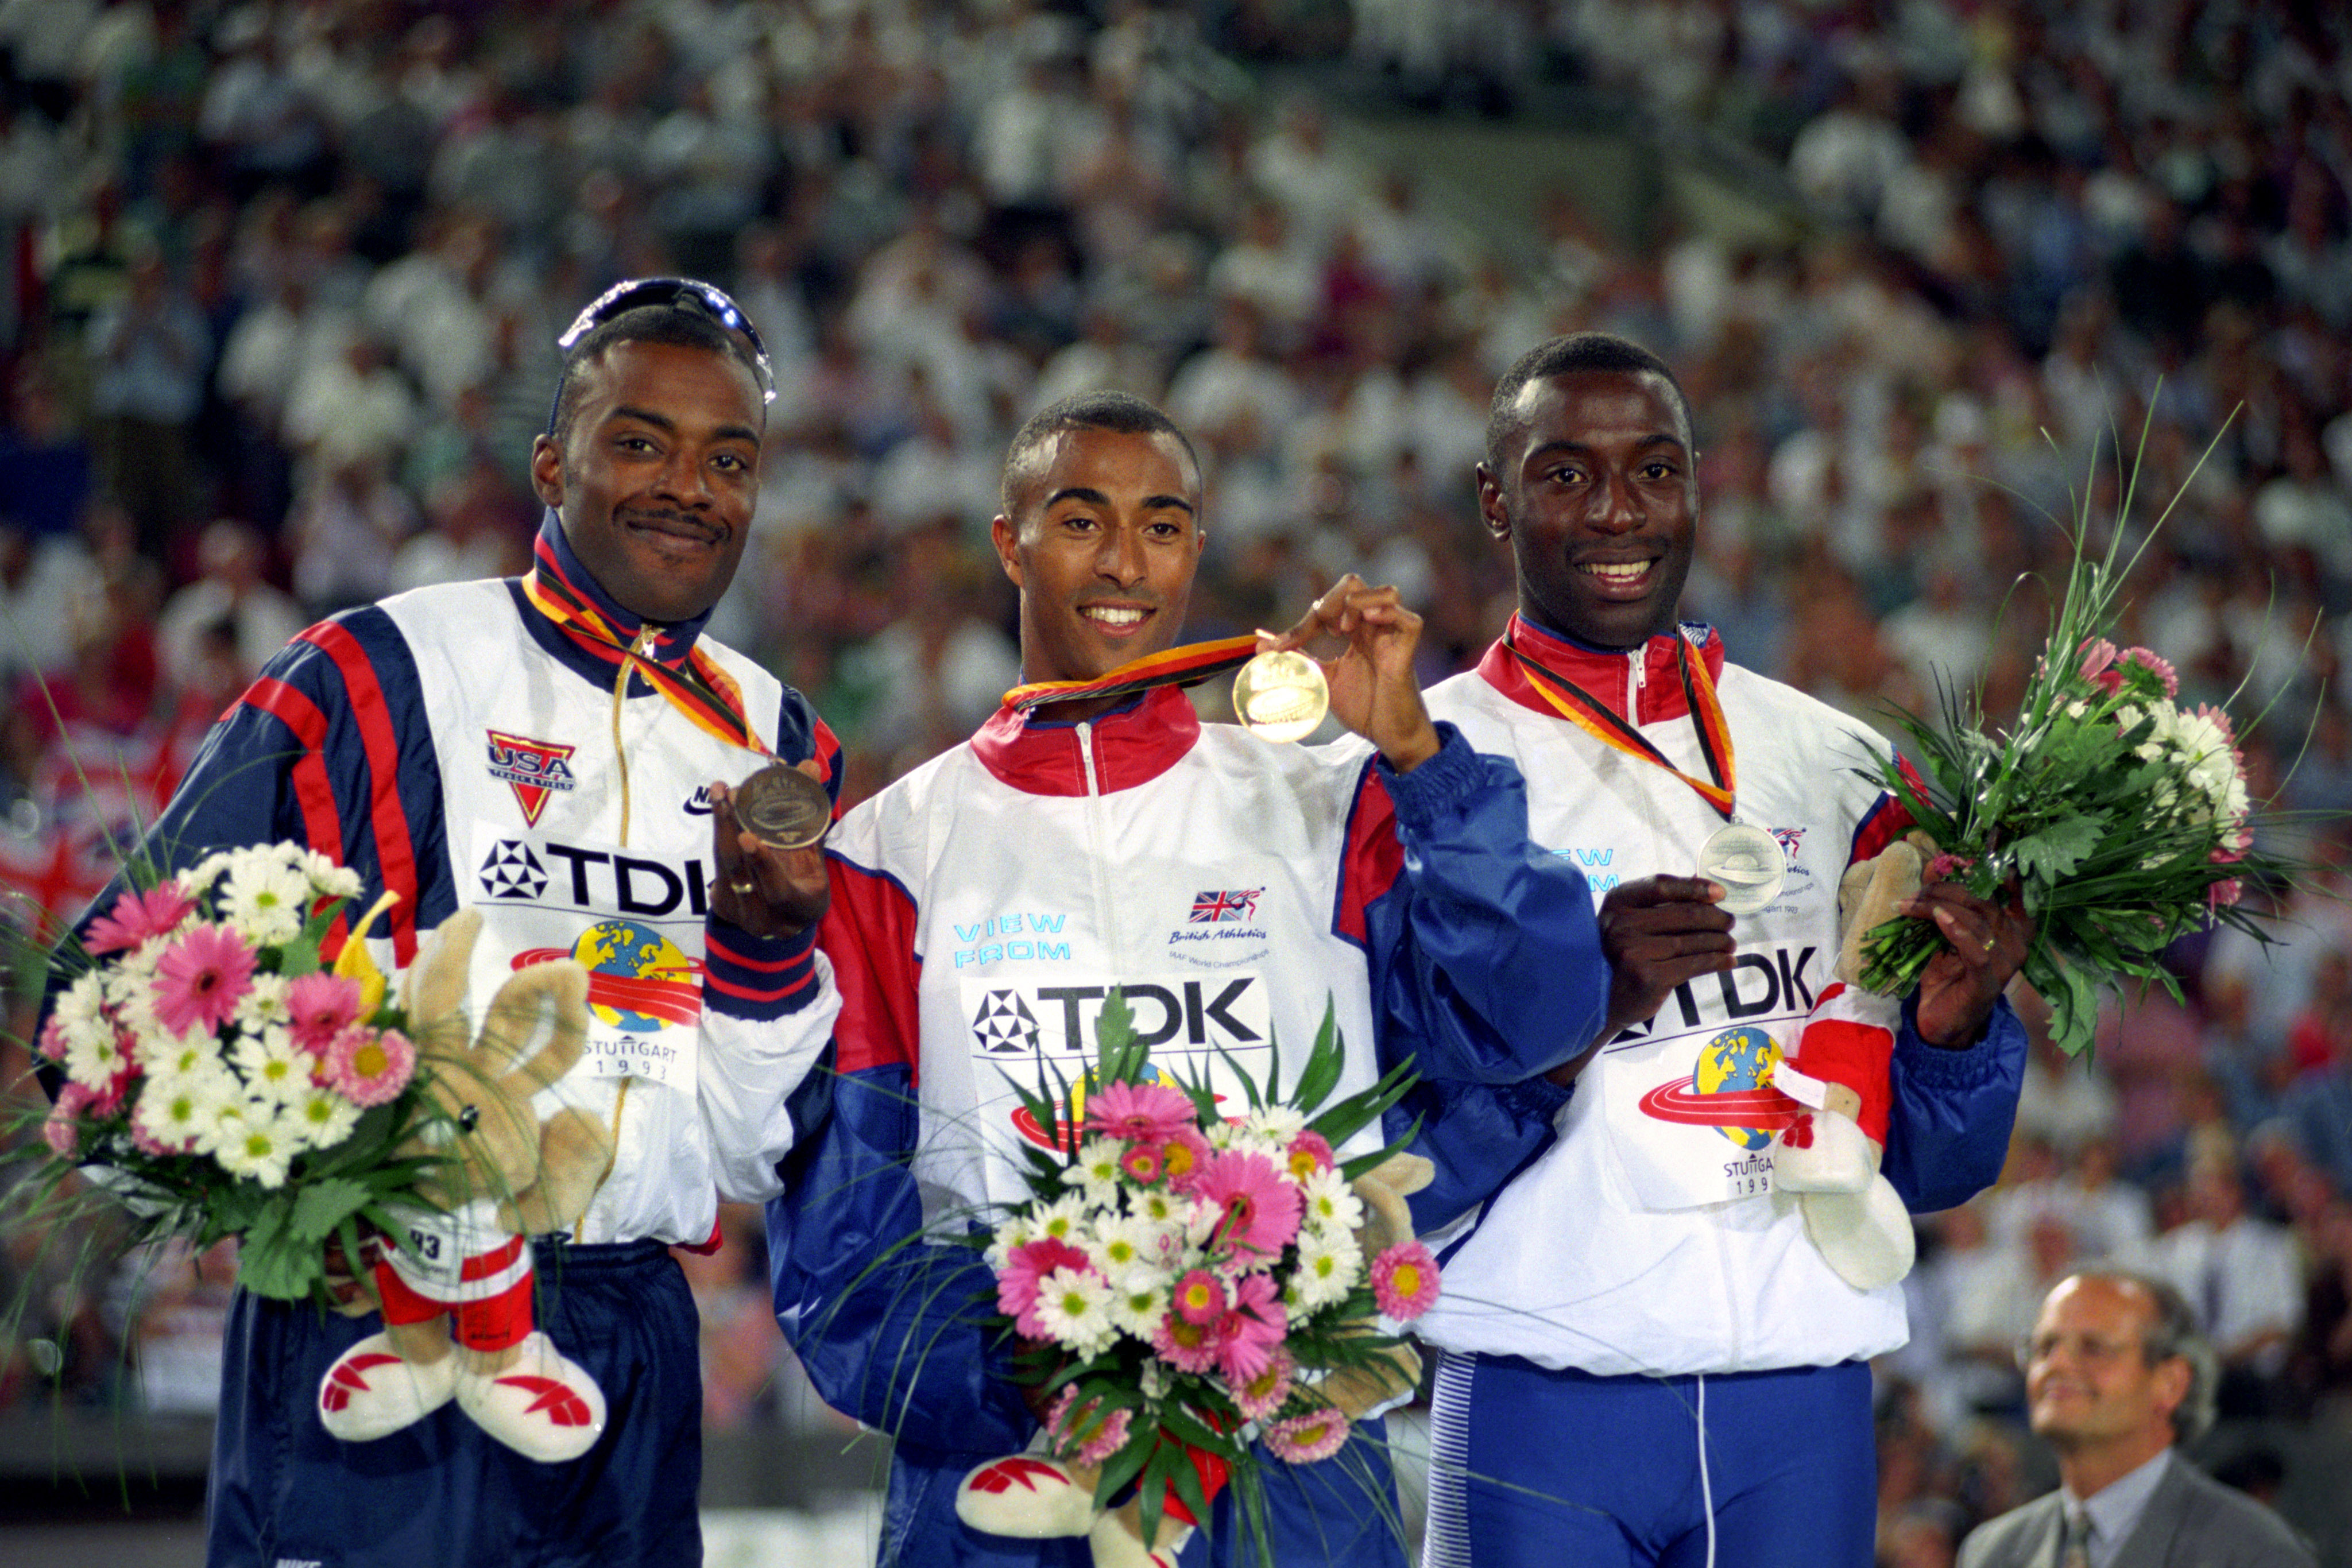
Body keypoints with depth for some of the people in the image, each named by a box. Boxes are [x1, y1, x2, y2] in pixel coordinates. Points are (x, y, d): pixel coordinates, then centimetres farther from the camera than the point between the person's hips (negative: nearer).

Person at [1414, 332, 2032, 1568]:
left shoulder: (1833, 763, 11)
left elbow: (1932, 1170, 13)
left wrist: (1958, 1030, -7)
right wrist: (1585, 1001, -20)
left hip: (1806, 1394, 3)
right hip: (1541, 1405, -3)